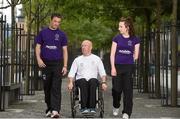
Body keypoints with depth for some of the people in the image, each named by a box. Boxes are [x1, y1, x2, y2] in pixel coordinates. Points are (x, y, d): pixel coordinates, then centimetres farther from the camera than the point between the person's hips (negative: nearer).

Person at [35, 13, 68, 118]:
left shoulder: (62, 34, 6)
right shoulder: (43, 32, 7)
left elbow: (65, 51, 6)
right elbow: (38, 47, 8)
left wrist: (65, 66, -2)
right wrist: (39, 59, -9)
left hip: (57, 63, -2)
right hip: (45, 64, 2)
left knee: (56, 88, -11)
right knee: (47, 87, 8)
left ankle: (55, 110, -18)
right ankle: (49, 109, 19)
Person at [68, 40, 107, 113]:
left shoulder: (97, 59, 18)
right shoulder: (77, 60, 20)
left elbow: (102, 73, 11)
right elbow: (71, 73, 12)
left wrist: (103, 82, -6)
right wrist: (70, 82, -7)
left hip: (93, 79, 0)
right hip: (80, 79, 0)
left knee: (93, 81, -37)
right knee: (83, 82, -36)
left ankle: (92, 107, -42)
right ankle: (84, 107, -43)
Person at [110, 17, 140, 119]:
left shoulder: (135, 39, 3)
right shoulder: (117, 38, 4)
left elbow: (136, 56, 8)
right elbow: (112, 54, 2)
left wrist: (127, 59, 8)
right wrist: (113, 67, -6)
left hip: (129, 67, -1)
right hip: (117, 66, 1)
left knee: (128, 90, -5)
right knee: (117, 89, 3)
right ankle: (116, 107, 30)